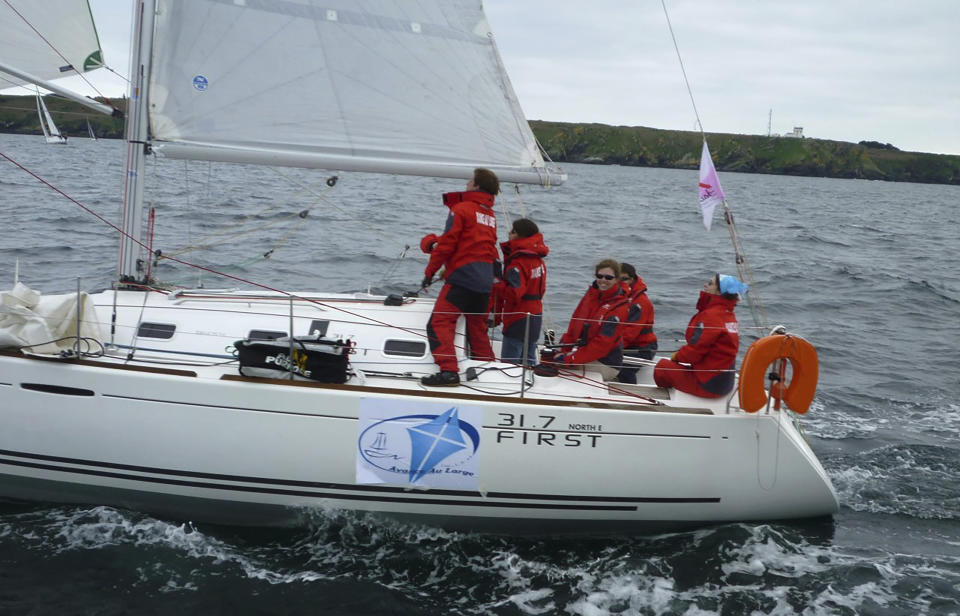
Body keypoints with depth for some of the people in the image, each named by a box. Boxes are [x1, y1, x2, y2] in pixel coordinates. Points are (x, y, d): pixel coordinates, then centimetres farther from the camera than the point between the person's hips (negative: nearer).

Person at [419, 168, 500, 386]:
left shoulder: (461, 209, -4)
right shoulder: (491, 215, 18)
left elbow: (447, 244, -8)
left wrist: (430, 272, 2)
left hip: (462, 277, -8)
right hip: (485, 282, 8)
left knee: (439, 323, -11)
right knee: (477, 329, 19)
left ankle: (448, 370, -25)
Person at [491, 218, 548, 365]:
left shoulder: (518, 263, -19)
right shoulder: (538, 260, 9)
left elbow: (514, 294, -27)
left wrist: (496, 284, -18)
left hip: (519, 320, -9)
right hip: (535, 317, 9)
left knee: (509, 362, -6)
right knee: (529, 360, 16)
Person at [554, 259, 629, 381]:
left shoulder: (619, 307, -16)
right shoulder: (591, 294, 7)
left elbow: (602, 343, -22)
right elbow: (575, 323, 11)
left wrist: (568, 359, -24)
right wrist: (563, 348, -1)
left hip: (605, 364, -8)